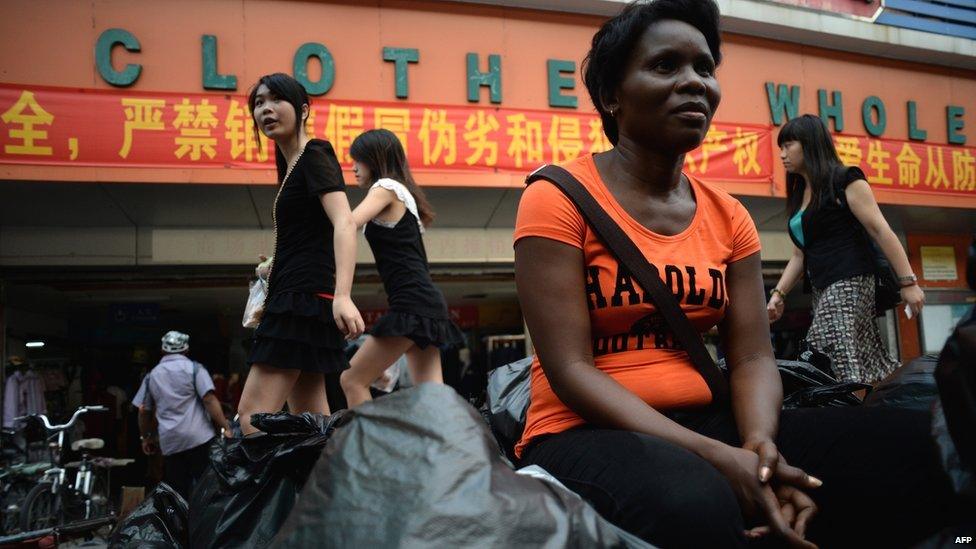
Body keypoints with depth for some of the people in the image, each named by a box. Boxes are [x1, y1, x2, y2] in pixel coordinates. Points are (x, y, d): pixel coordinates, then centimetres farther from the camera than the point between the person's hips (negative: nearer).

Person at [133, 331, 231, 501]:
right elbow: (209, 399, -9)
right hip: (199, 438, -4)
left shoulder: (152, 375, 14)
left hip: (169, 442, 4)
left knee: (177, 492, 8)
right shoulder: (194, 368, 1)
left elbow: (143, 411, 16)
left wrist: (145, 437, 28)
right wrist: (225, 426, -10)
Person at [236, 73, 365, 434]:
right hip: (294, 298, 10)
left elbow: (344, 223, -23)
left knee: (253, 417, -14)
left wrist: (343, 295, -35)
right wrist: (275, 267, 33)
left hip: (303, 296, -10)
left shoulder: (314, 156, -7)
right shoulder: (292, 165, 21)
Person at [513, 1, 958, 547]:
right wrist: (714, 457, -23)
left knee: (925, 448, -15)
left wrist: (758, 441, -19)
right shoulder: (559, 199, -8)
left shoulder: (728, 216, 9)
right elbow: (569, 369, -15)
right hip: (587, 434, -5)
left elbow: (752, 356, 4)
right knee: (696, 505, -40)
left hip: (707, 423, 6)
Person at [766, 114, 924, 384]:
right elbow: (800, 254, 22)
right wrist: (778, 293, 12)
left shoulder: (845, 180, -3)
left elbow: (881, 231, -8)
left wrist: (908, 282, -13)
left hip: (849, 283, -8)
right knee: (872, 365, 6)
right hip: (824, 290, 8)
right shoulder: (799, 196, 20)